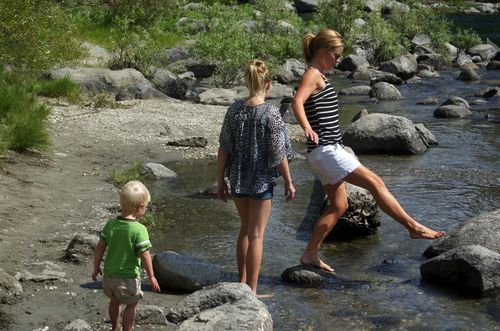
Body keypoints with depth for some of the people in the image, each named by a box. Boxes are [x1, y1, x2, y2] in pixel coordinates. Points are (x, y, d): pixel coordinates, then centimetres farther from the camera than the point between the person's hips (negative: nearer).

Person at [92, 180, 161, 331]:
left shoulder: (111, 223, -5)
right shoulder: (139, 230, -21)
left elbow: (100, 248, 0)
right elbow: (145, 256, -18)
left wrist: (96, 268, 13)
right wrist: (151, 277, -6)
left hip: (109, 275, 6)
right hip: (128, 277, -6)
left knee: (114, 302, 28)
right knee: (131, 304, 18)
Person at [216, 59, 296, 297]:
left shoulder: (235, 110, -2)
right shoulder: (271, 113, -14)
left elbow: (224, 149, 0)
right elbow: (278, 153, -12)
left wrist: (220, 180, 9)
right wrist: (289, 182, -2)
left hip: (238, 178, 5)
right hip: (261, 179, -4)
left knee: (245, 229, 21)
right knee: (256, 235, 3)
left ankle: (242, 283, 29)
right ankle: (251, 291, 7)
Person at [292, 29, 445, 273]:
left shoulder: (318, 76, 18)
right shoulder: (313, 74, -11)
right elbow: (297, 102, -30)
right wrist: (307, 129, -46)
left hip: (329, 150, 11)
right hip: (326, 150, -11)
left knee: (338, 206, 11)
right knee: (374, 183, -10)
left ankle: (310, 255, 13)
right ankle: (414, 227, -8)